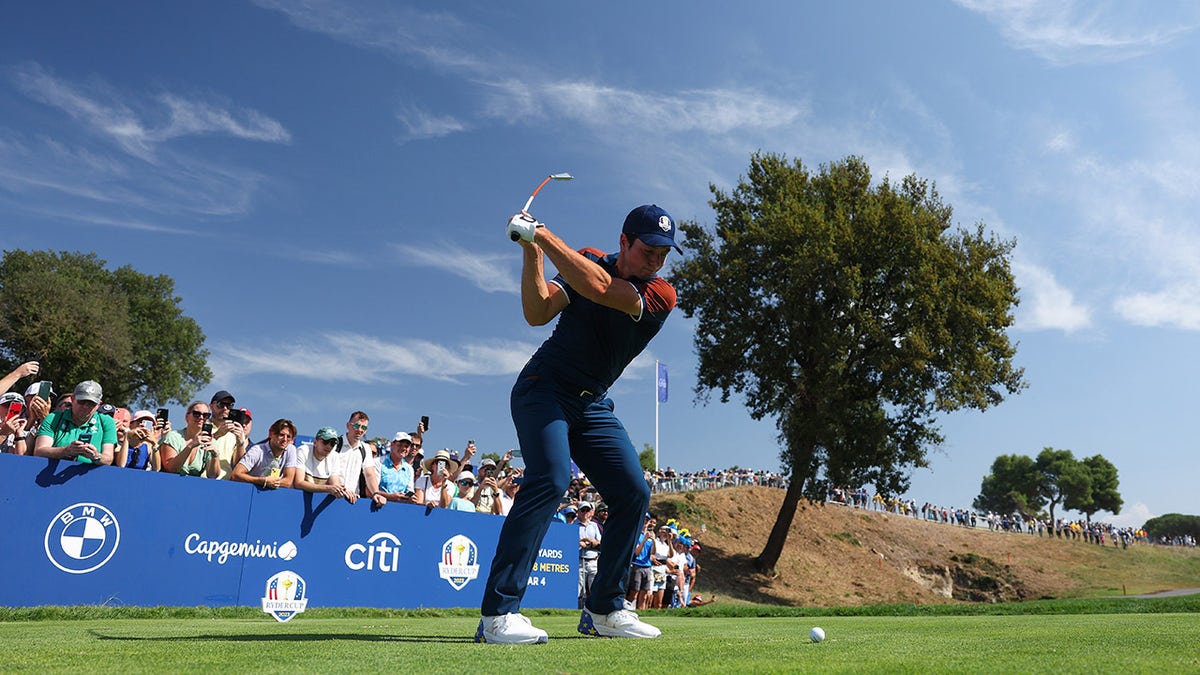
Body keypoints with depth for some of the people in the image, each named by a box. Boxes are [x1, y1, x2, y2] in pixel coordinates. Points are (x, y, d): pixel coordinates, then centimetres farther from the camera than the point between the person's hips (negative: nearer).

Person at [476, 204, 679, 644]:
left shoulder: (661, 295, -8)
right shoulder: (588, 261, -1)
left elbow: (598, 289, -25)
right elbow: (537, 314, -13)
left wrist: (542, 235, -22)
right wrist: (531, 252, -22)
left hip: (594, 405, 3)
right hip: (544, 388, -3)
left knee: (633, 493, -4)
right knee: (550, 478, -25)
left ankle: (604, 610, 13)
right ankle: (497, 614, -26)